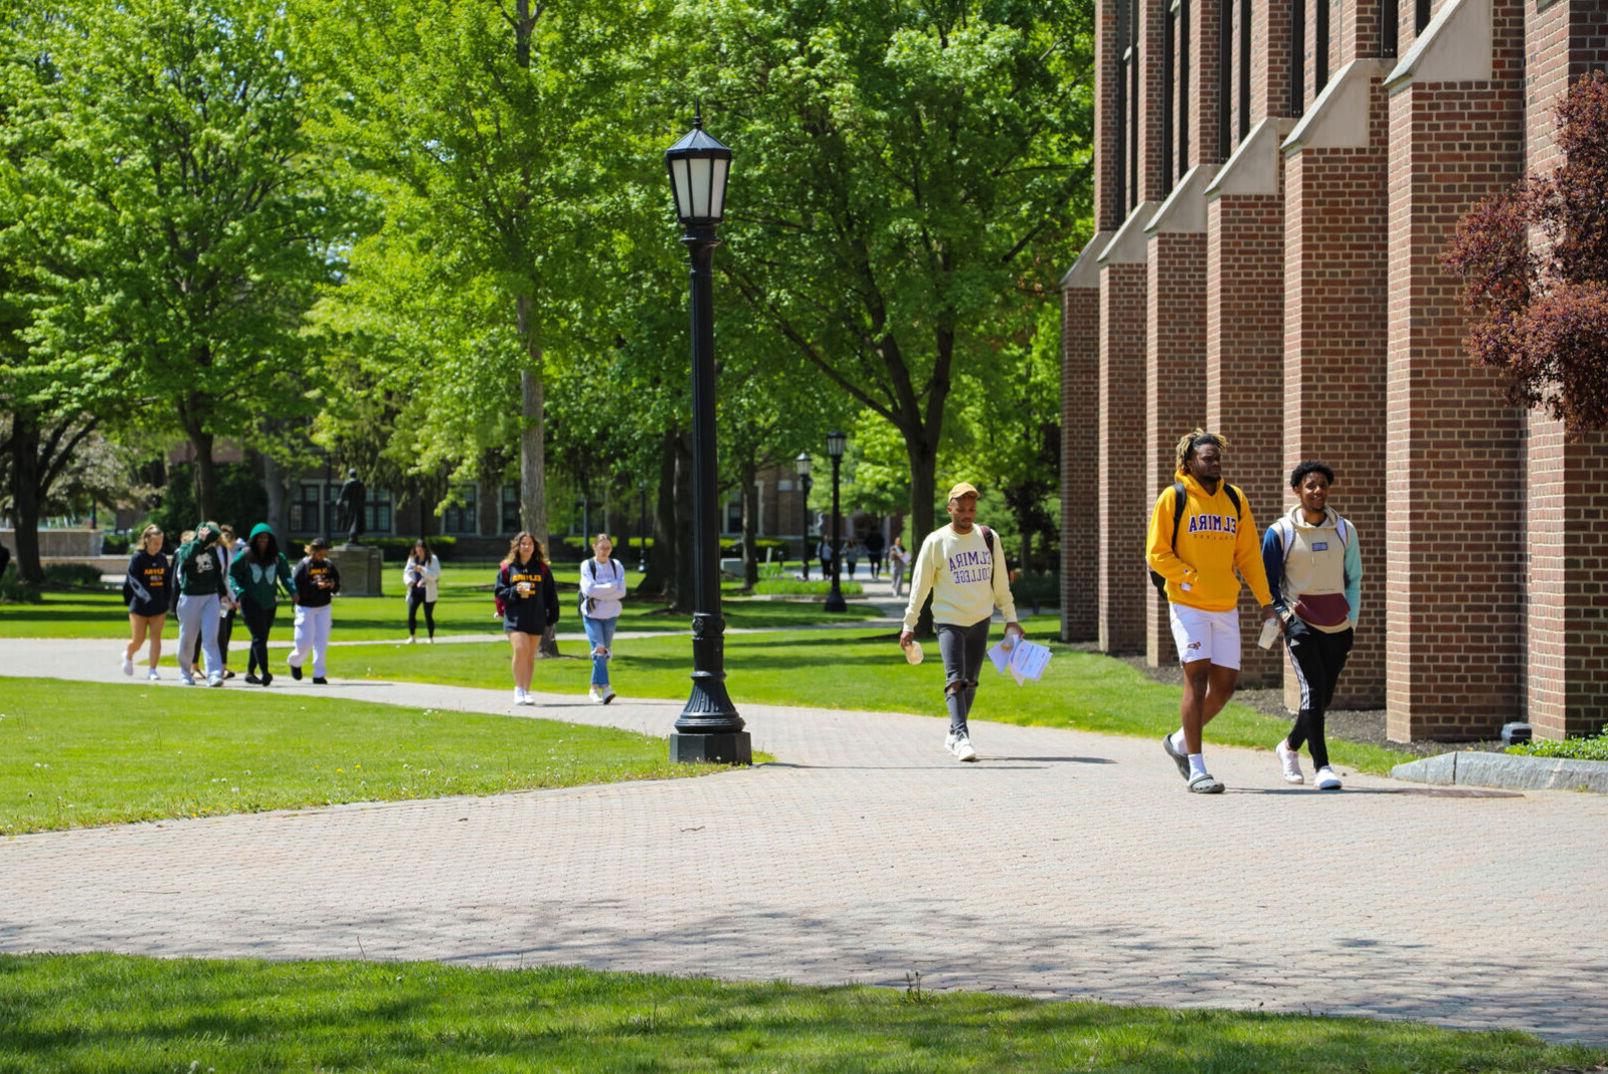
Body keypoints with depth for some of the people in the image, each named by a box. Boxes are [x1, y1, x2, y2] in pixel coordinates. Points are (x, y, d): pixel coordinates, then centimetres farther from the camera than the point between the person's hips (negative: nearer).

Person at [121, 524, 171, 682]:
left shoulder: (162, 559, 6)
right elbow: (133, 580, -17)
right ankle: (128, 656, 36)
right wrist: (144, 595, -32)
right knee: (138, 640, 4)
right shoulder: (137, 558, -9)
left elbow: (168, 581, 11)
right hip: (139, 605, -3)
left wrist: (167, 601, 3)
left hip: (159, 606, 3)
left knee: (156, 638, -4)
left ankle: (152, 670, 0)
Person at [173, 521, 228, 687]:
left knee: (211, 638, -9)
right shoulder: (185, 548, -7)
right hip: (190, 597, -3)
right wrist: (200, 541, -29)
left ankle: (214, 675, -17)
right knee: (187, 638, 8)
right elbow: (187, 558, -31)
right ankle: (185, 672, 26)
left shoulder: (212, 550, 7)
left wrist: (222, 593, 21)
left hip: (211, 598, 3)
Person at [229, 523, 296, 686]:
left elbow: (286, 575, 5)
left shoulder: (277, 558, 6)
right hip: (250, 603, -4)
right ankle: (265, 672, -23)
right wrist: (239, 593, -13)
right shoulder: (245, 556, -1)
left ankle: (250, 672, 21)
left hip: (269, 604, 4)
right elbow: (232, 574, 2)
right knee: (259, 637, -15)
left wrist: (293, 592, -12)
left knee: (261, 638, 9)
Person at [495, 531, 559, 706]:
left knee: (530, 656, 6)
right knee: (520, 649, -17)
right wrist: (515, 591, -12)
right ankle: (519, 689, -8)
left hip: (537, 618, 2)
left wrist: (552, 617, 7)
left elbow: (550, 594, 12)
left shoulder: (542, 568, 9)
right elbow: (500, 592, 6)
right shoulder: (507, 567, 5)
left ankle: (526, 691, 14)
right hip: (515, 617, -2)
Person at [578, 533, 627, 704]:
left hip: (610, 614, 3)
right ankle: (605, 687, -20)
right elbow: (589, 590, -15)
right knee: (599, 650, -16)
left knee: (605, 652, 8)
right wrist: (611, 587, -11)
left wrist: (599, 592, -12)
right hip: (592, 614, -3)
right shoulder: (587, 565, -2)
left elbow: (621, 592, -4)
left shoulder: (616, 566, 5)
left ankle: (594, 688, 21)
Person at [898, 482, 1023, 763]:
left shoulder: (989, 539, 4)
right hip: (949, 620, -4)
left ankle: (953, 736, 21)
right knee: (955, 680, -16)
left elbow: (1001, 583, 12)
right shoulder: (936, 542, -5)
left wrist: (1011, 619, 10)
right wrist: (909, 626, -4)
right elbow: (920, 585, -2)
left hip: (980, 620, 4)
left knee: (970, 682, 8)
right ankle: (962, 736, -25)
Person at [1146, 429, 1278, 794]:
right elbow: (1156, 553, -5)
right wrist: (1193, 578, -15)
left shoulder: (1234, 499, 10)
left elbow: (1248, 554, 12)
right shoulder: (1173, 498, -4)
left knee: (1224, 685, 6)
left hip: (1226, 607, 5)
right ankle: (1197, 770, -7)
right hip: (1188, 605, -5)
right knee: (1197, 676, -12)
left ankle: (1180, 742, 29)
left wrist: (1266, 601, 7)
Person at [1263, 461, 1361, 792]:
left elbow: (1354, 579, 16)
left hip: (1337, 628, 4)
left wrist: (1351, 622, 7)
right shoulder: (1280, 533, 0)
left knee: (1323, 698, 8)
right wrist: (1282, 613, -9)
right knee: (1313, 690, -18)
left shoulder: (1345, 531, 9)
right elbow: (1268, 581, 6)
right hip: (1300, 624, -4)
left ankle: (1290, 747, 34)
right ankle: (1321, 766, -18)